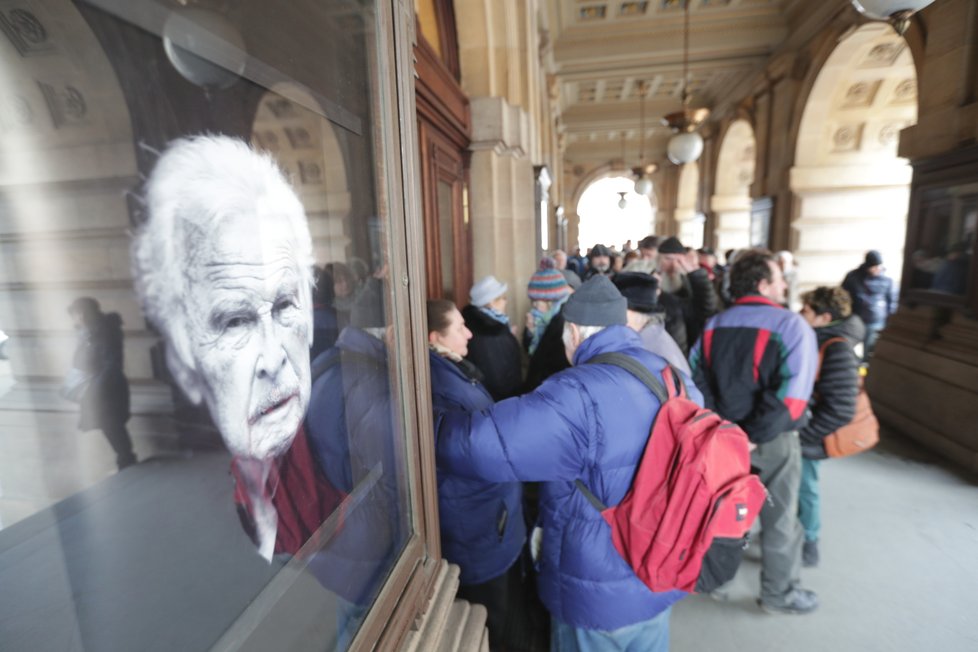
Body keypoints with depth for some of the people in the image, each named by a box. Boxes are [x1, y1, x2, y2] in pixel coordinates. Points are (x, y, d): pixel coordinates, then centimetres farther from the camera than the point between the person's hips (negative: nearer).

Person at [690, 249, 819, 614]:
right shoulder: (791, 326, -14)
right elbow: (792, 394, -24)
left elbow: (694, 381, -3)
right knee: (779, 518, 15)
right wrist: (756, 435, -19)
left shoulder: (713, 326, 1)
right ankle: (779, 593, 34)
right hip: (772, 442, -5)